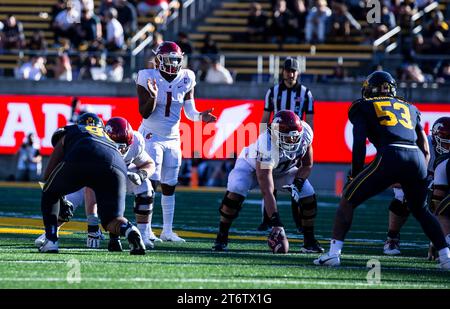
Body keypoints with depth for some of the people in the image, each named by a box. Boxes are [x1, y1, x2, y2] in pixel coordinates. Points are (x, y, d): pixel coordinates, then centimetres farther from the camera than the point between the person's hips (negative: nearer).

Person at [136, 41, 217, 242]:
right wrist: (153, 96, -31)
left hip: (173, 139, 5)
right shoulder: (148, 78, -12)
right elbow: (145, 113, -13)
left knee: (169, 186, 8)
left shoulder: (185, 79, 0)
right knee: (151, 183, -13)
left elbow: (189, 112, 4)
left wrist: (200, 116, -17)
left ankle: (167, 231, 15)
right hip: (152, 136, -5)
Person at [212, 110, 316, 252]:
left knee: (307, 194, -12)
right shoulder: (266, 146, -45)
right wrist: (276, 223, -48)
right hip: (252, 165, -5)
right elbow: (267, 191, -44)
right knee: (235, 193, -29)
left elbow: (307, 165, -8)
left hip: (284, 169, 5)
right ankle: (221, 239, -15)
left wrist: (297, 184, -27)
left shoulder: (305, 133, -30)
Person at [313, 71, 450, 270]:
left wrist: (355, 176, 14)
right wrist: (419, 177, 35)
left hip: (389, 157, -4)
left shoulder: (364, 107, 18)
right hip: (416, 158, 4)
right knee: (420, 210, 27)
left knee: (348, 200, 11)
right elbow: (426, 150, 26)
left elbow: (359, 144, 6)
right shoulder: (409, 109, 30)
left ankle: (334, 253, 1)